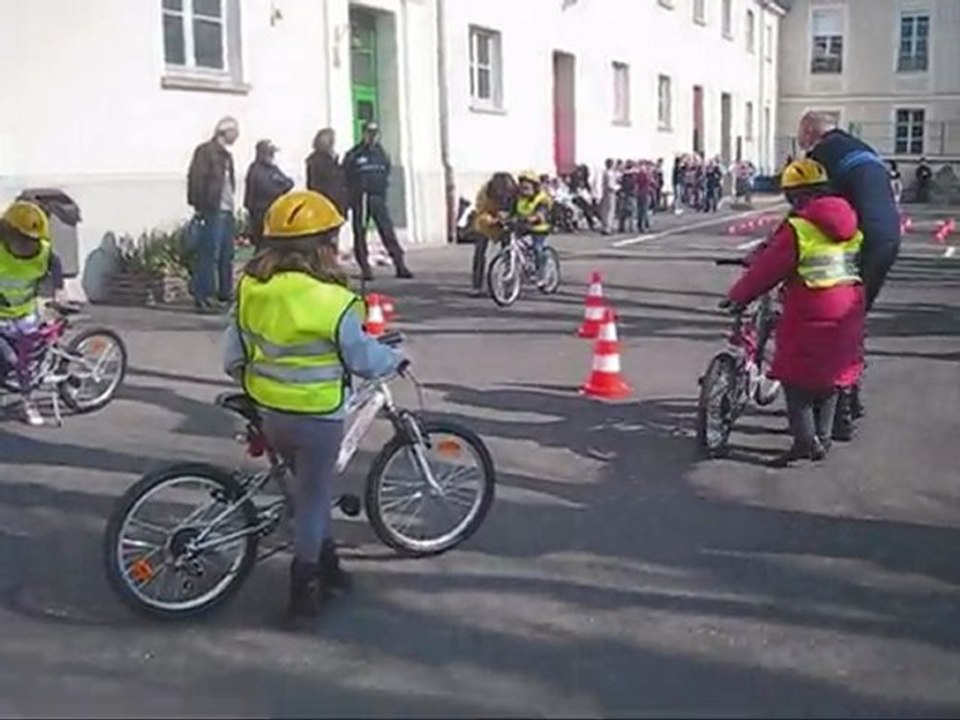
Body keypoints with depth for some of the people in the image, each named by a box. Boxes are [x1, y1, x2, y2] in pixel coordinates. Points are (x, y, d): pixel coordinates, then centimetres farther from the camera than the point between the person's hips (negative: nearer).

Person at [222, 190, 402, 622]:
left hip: (269, 411, 6)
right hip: (317, 415, -6)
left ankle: (326, 564, 37)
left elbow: (234, 355, 5)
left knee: (311, 486, 24)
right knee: (312, 497, 10)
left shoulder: (251, 286, -4)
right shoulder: (330, 299, -22)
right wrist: (394, 359, 10)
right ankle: (304, 589, 21)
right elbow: (362, 358, -10)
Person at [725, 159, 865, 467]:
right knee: (832, 373, 17)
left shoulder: (797, 228, -13)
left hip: (810, 315, -7)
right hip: (848, 313, 7)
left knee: (796, 376, 5)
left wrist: (736, 297, 1)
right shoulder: (849, 223, 9)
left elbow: (765, 270, -11)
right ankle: (823, 438, 24)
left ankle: (805, 439, -3)